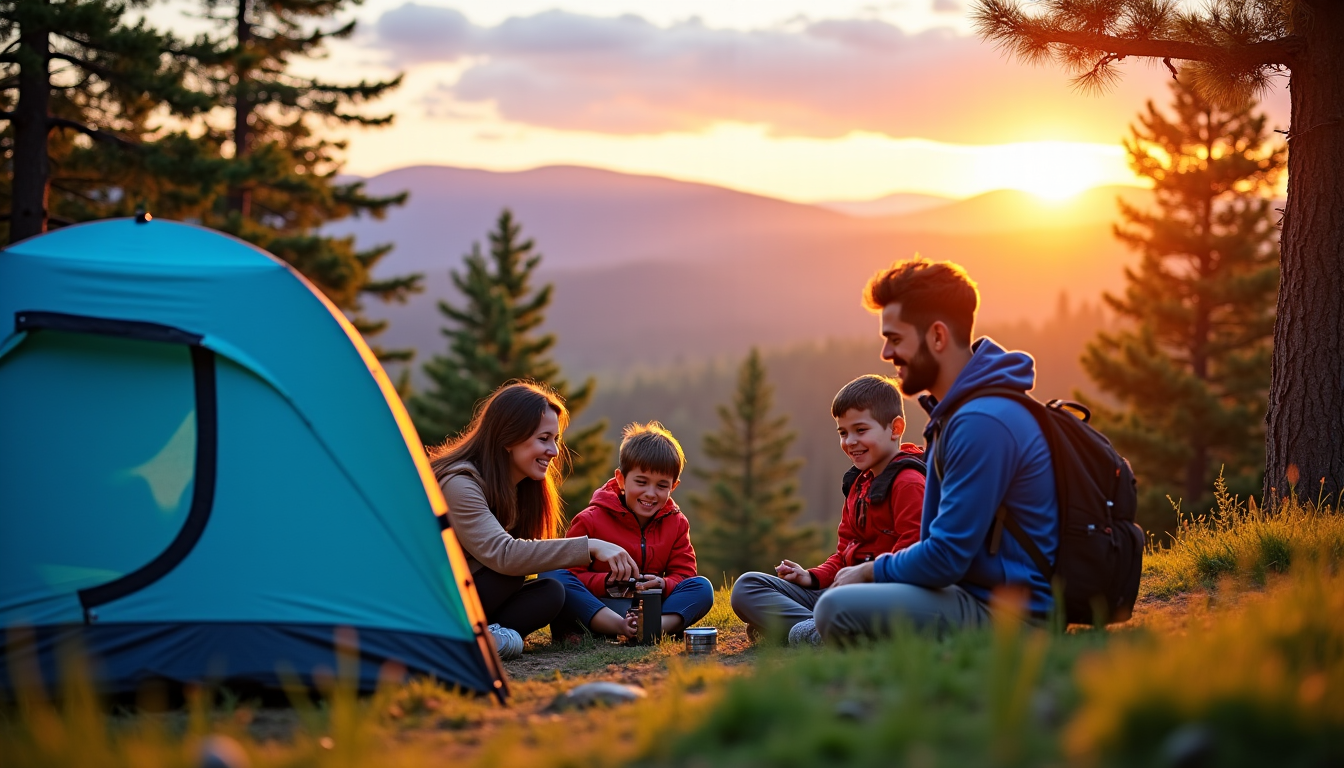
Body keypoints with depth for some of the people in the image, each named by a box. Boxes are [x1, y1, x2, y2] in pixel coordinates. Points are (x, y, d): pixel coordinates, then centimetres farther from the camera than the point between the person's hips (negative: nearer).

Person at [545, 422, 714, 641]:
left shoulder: (676, 523, 11)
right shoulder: (590, 521, -2)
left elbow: (683, 574, 5)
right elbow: (573, 574, -6)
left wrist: (663, 585, -20)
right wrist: (607, 582, -26)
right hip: (595, 609, -3)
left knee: (702, 587, -19)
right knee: (551, 577, -30)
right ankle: (620, 627, -47)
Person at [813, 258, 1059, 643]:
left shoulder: (983, 422, -21)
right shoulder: (954, 411, 14)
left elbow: (945, 559, -20)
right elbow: (942, 541, 19)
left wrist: (871, 571, -4)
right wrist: (873, 572, 6)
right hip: (980, 591, 11)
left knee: (837, 609, -24)